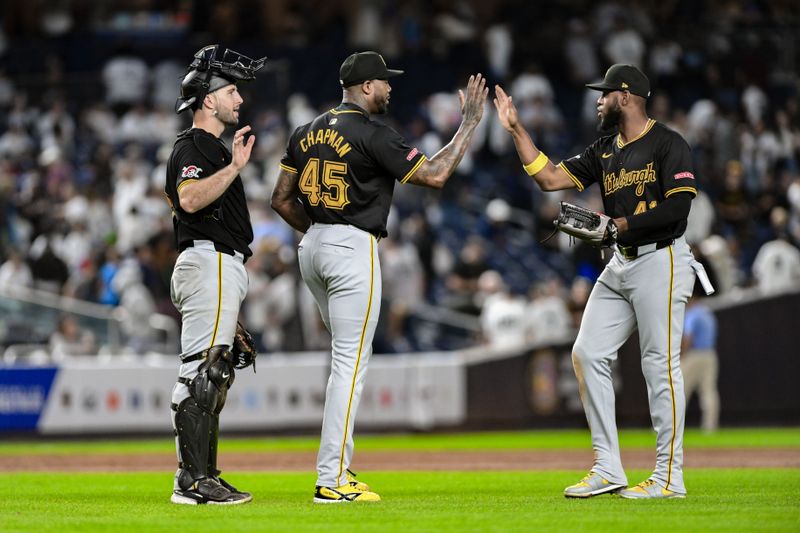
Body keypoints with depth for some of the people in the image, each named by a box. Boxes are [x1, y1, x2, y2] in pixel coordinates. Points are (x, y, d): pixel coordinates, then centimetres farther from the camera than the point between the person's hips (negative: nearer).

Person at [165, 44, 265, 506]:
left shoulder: (215, 149, 23)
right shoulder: (191, 147, -9)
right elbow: (189, 199, -27)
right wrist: (235, 167, -30)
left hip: (225, 268, 11)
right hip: (210, 262, -11)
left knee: (215, 376, 11)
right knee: (203, 372, -15)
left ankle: (202, 478, 13)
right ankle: (194, 480, -19)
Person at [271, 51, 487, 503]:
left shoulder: (308, 133, 12)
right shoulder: (373, 135, -12)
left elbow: (282, 200, 13)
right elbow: (434, 175, -13)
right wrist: (471, 122, -7)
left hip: (313, 246, 9)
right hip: (353, 250, -9)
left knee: (348, 358, 18)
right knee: (351, 364, -7)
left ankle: (339, 466, 16)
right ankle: (332, 480, -10)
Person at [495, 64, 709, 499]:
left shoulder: (668, 145, -8)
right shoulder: (604, 152, 15)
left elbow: (678, 206, -17)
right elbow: (549, 178, 12)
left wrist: (619, 225, -18)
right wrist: (516, 129, 8)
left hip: (661, 260, -8)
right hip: (620, 265, 9)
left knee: (660, 365, -8)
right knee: (587, 354, 2)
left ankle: (670, 477, -4)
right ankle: (607, 470, 6)